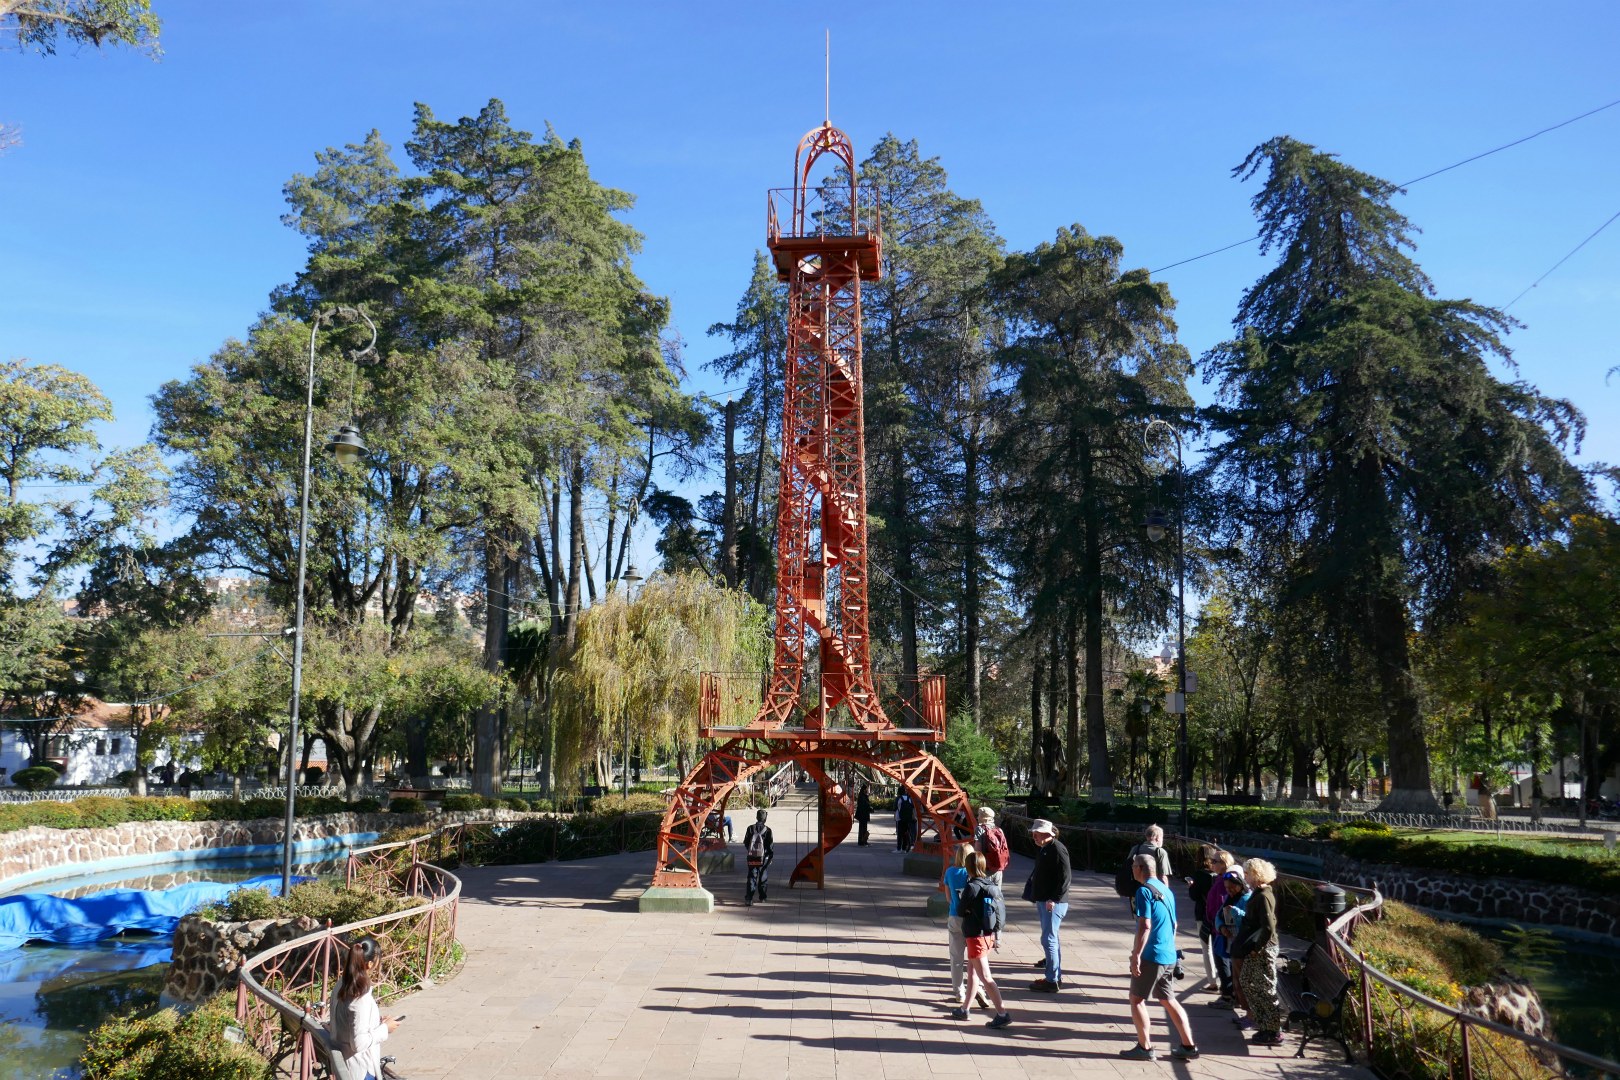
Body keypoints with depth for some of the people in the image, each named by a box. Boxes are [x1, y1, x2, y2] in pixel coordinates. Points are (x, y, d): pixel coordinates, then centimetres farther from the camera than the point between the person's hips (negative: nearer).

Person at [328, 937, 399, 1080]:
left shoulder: (341, 986, -2)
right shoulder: (361, 998, -28)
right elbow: (359, 1042, -27)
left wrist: (376, 1020, 7)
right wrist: (385, 1028, -14)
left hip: (343, 1062, 9)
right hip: (360, 1068, -9)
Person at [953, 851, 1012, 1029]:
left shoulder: (971, 887, -19)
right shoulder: (991, 885, 2)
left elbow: (962, 910, -10)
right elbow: (1001, 908, 7)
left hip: (976, 937, -8)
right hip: (989, 934, 8)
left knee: (985, 977, -4)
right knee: (972, 973, 19)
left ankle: (1002, 1014, -7)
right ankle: (964, 1009, 31)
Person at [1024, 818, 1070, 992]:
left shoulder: (1057, 849, -16)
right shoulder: (1043, 849, 14)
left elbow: (1064, 877, -21)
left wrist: (1054, 899, -23)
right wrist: (1038, 898, 18)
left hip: (1054, 903, -10)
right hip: (1043, 901, 10)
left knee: (1048, 939, -8)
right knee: (1051, 939, 15)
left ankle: (1052, 981, -2)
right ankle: (1056, 976, 23)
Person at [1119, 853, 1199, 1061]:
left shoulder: (1144, 891, -14)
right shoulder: (1166, 890, 12)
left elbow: (1145, 926, -20)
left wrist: (1136, 955, -18)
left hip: (1151, 956, -8)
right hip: (1169, 956, 8)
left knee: (1137, 1000, 3)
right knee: (1168, 1000, 15)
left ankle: (1145, 1048, 3)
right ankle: (1189, 1046, 15)